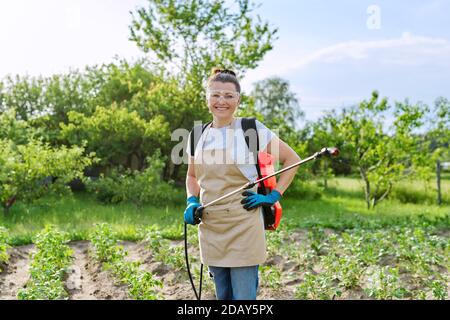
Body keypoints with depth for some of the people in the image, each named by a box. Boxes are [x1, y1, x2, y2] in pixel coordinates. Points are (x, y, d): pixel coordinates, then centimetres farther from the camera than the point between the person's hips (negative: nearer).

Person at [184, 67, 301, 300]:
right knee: (223, 296, 17)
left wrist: (274, 196, -7)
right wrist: (192, 201, 3)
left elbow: (292, 159, 0)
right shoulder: (198, 137, 7)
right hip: (210, 229, 5)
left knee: (244, 296, -1)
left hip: (243, 227, -5)